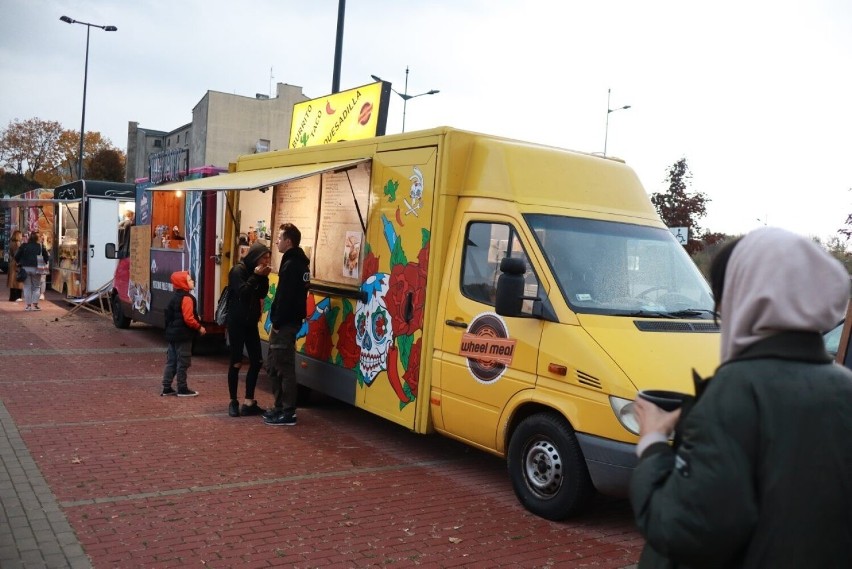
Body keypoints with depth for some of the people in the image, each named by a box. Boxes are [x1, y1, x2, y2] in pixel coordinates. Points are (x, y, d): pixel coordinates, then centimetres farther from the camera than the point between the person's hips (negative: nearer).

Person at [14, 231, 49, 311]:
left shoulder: (23, 246, -1)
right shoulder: (41, 247, -2)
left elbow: (16, 257, 0)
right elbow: (47, 258, 1)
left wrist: (20, 263, 17)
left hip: (25, 268, 1)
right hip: (36, 268, -1)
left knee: (27, 287, 7)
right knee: (36, 287, 8)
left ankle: (28, 305, 6)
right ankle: (35, 304, -1)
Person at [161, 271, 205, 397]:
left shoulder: (175, 297, 14)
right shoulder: (186, 298, -17)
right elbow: (188, 319, -22)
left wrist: (196, 318, 20)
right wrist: (199, 327, -10)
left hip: (172, 333, 10)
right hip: (183, 335, -10)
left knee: (171, 361, 13)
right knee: (183, 363, -2)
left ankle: (167, 388, 17)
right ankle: (182, 389, 4)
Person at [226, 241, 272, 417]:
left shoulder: (257, 272, 10)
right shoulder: (238, 270, -12)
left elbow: (262, 294, 6)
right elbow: (242, 292, -22)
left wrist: (264, 278, -6)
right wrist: (256, 276, -19)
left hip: (251, 322, 7)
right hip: (237, 322, -7)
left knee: (257, 361, 3)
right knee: (236, 362, 0)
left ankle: (249, 403, 8)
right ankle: (233, 402, 12)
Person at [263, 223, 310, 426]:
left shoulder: (291, 265, -17)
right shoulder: (299, 262, 14)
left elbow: (285, 298, -22)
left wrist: (277, 324, -16)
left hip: (285, 324, -10)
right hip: (289, 321, 10)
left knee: (284, 368, -4)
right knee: (274, 366, 17)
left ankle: (288, 413, 3)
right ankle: (281, 406, 25)